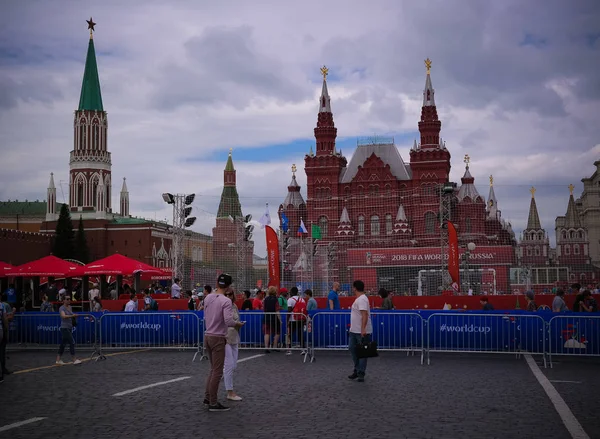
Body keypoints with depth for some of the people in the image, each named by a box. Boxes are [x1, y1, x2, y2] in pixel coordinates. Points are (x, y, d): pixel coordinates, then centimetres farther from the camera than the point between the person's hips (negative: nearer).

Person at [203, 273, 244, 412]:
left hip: (207, 336, 8)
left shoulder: (207, 298, 7)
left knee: (213, 369, 21)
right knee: (217, 371, 1)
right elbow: (228, 321, -24)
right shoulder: (226, 301, -17)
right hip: (218, 338, -8)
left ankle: (207, 398, 25)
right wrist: (238, 324, -7)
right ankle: (213, 403, 6)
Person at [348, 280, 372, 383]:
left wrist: (363, 329, -34)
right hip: (354, 331, 11)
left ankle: (361, 373, 4)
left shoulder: (362, 299, -19)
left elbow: (364, 315, -28)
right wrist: (352, 326, 30)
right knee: (352, 348, 13)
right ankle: (357, 370, 23)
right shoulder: (359, 299, 15)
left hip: (362, 332, -11)